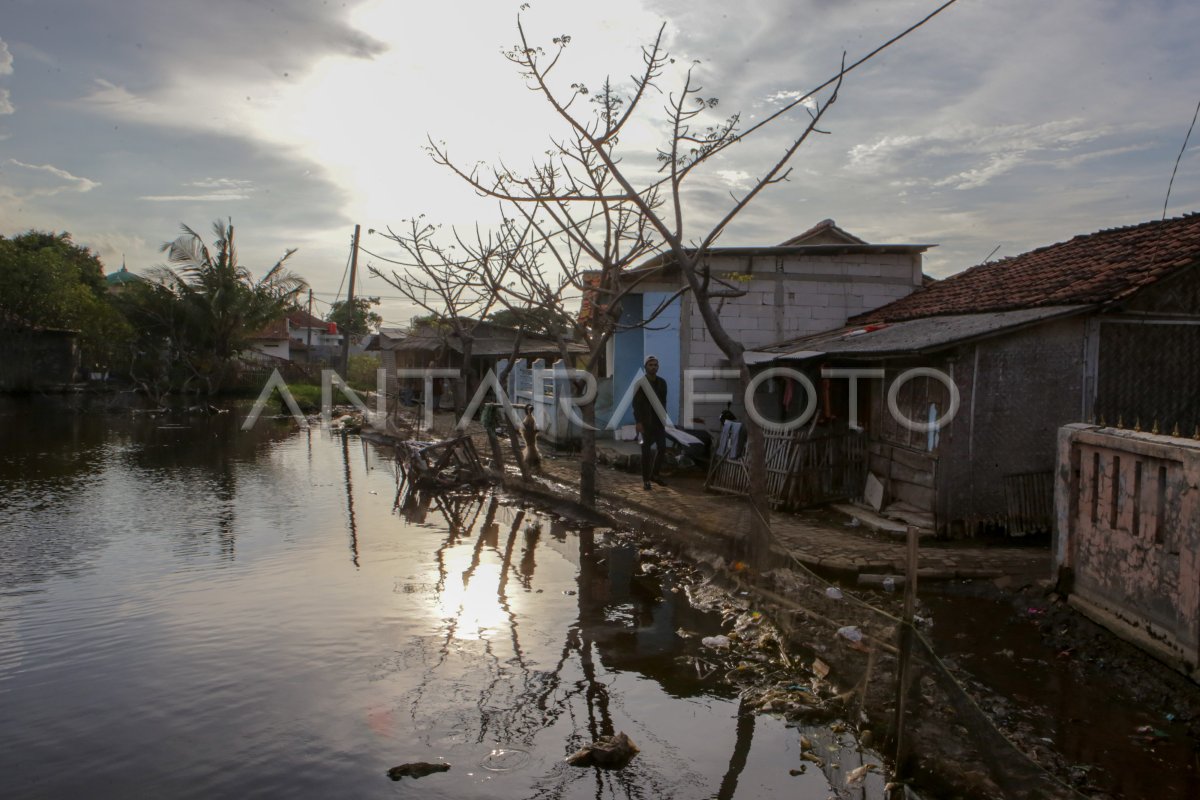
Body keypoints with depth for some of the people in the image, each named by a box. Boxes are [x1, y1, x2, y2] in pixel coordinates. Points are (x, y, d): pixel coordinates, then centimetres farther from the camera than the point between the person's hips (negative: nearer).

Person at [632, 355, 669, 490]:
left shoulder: (662, 382, 7)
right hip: (646, 422, -5)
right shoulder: (640, 383, -8)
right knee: (646, 451, -1)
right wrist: (638, 422, -17)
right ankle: (645, 479, 6)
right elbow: (636, 404, -11)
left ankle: (655, 474, 21)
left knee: (662, 447, 5)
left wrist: (664, 418, 9)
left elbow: (663, 401, 14)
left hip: (659, 421, 5)